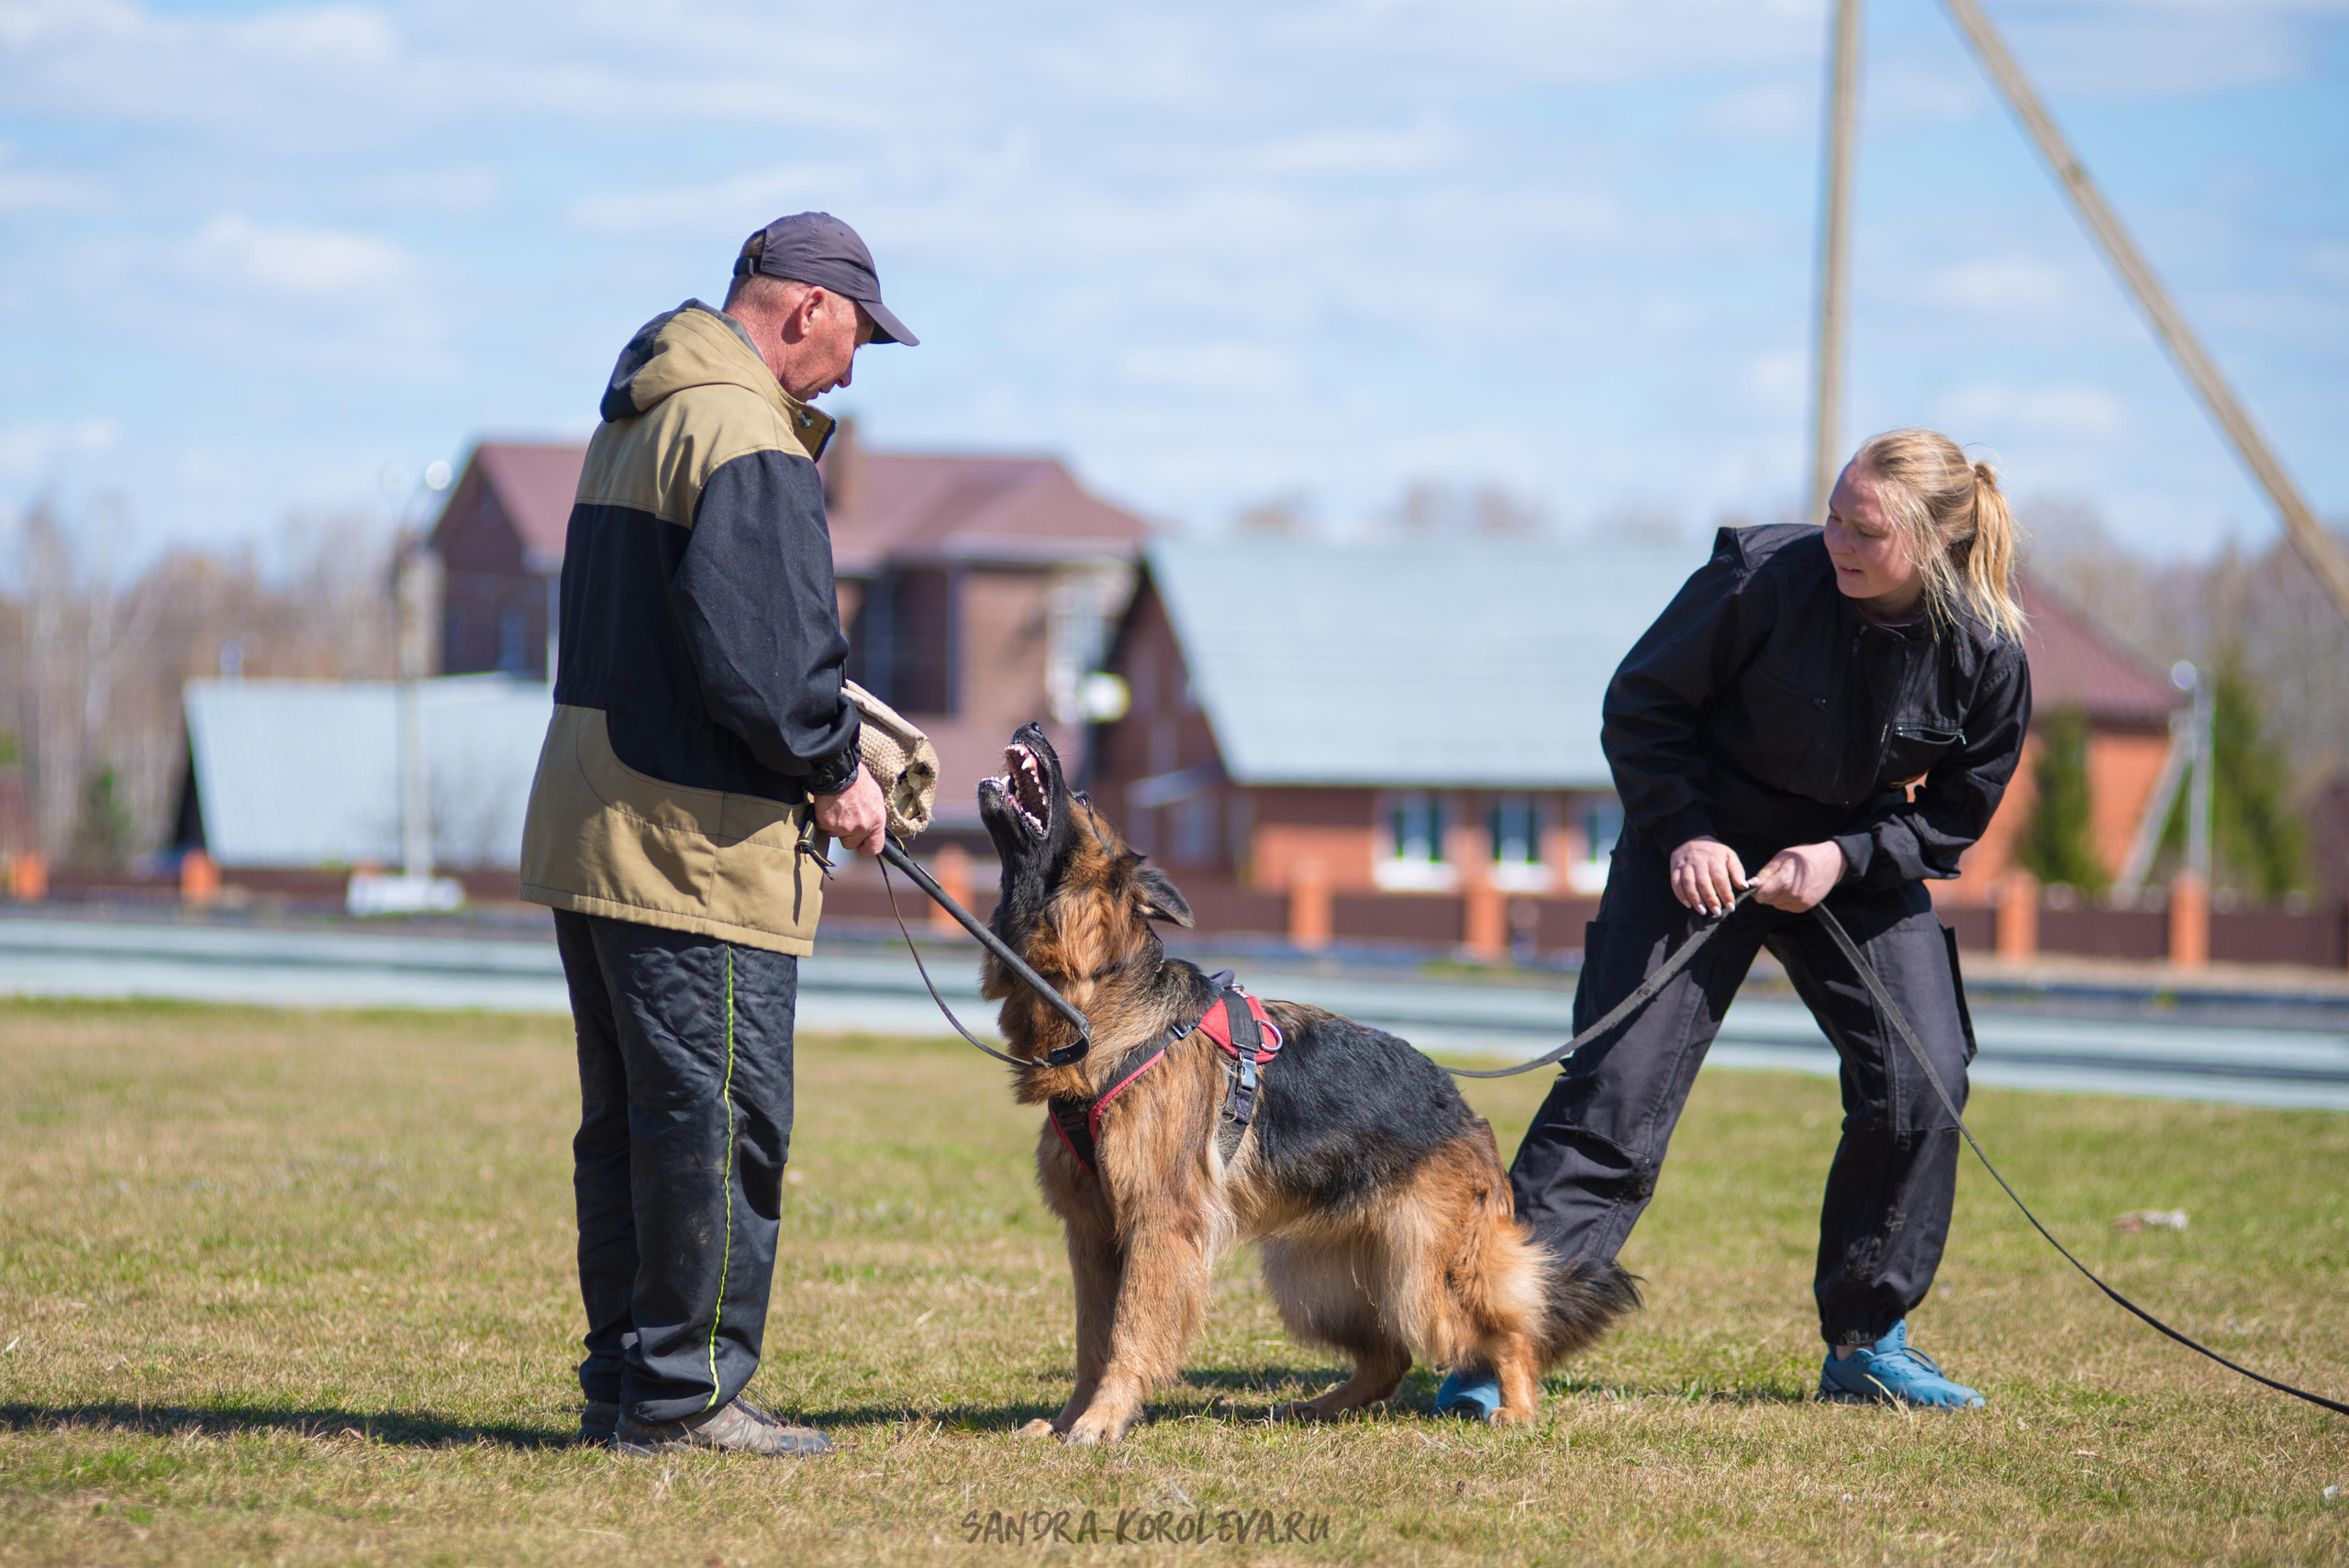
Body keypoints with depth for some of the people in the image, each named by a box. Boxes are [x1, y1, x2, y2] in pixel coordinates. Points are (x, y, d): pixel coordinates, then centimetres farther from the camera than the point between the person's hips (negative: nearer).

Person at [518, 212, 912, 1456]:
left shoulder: (635, 421, 19)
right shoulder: (744, 439, -14)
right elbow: (757, 653, -23)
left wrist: (819, 740, 16)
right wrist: (832, 771, -8)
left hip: (585, 831, 10)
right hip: (697, 843, -10)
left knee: (628, 1124, 15)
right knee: (718, 1123, -4)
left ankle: (623, 1384, 20)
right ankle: (682, 1394, -1)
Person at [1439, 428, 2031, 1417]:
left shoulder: (1987, 655, -16)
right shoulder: (1766, 576, -23)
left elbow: (1956, 813, -1)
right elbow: (1640, 705, -9)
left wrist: (1844, 857, -16)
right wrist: (1685, 833, -19)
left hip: (1857, 862, 3)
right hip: (1704, 845, -3)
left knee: (1923, 1082, -9)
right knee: (1620, 1083, -14)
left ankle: (1864, 1344, 9)